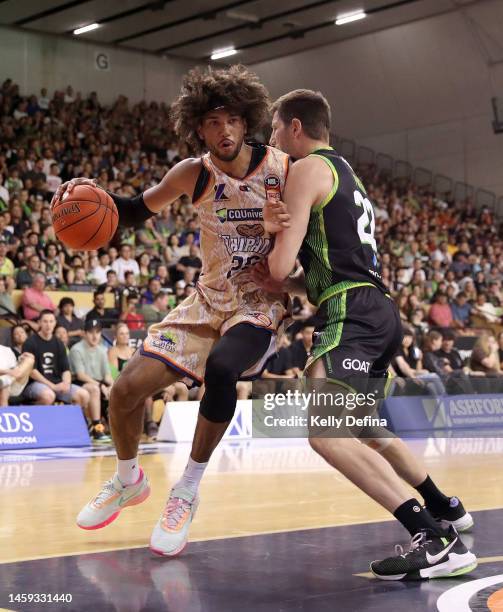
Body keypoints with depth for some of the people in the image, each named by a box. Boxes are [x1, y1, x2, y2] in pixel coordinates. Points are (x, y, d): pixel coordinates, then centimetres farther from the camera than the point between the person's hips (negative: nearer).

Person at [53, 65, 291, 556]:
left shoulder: (282, 167, -12)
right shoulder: (194, 174, -6)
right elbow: (138, 211, 7)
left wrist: (283, 226, -23)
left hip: (261, 301, -3)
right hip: (210, 299, 4)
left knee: (220, 368, -36)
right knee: (127, 389, -6)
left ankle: (188, 490, -16)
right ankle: (127, 480, 25)